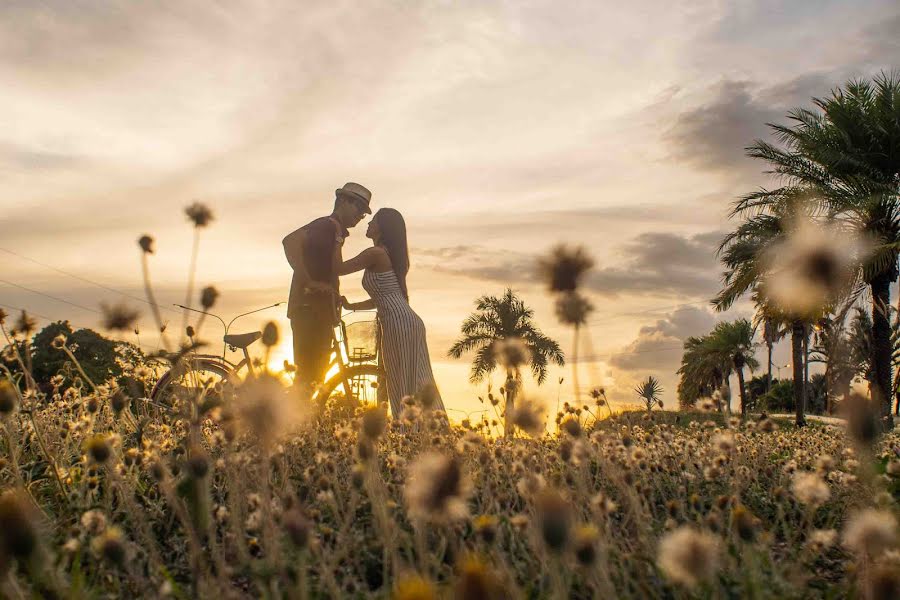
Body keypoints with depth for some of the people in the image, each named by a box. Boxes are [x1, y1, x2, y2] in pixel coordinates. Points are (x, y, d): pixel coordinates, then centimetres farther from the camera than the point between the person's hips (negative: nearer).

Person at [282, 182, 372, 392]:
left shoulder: (337, 232, 22)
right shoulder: (327, 225, -8)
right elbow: (290, 241, -25)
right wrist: (308, 281, -26)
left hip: (320, 312, 10)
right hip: (310, 310, -10)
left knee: (316, 374, 11)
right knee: (308, 374, -12)